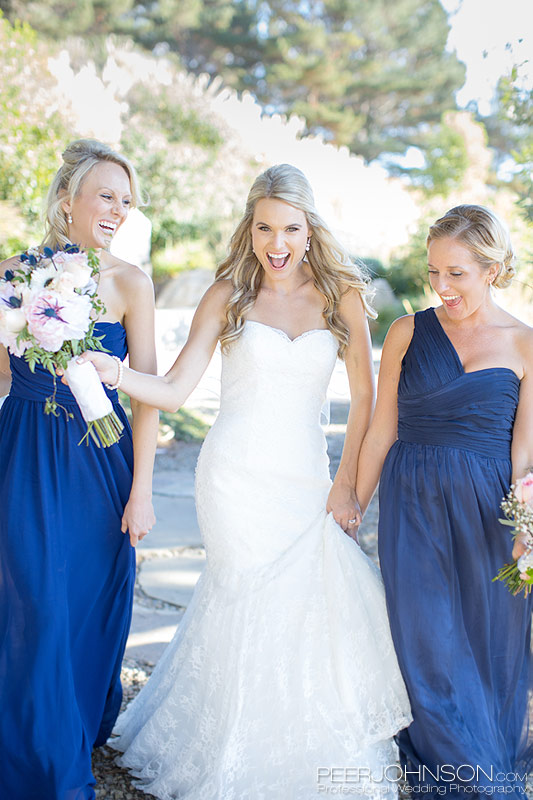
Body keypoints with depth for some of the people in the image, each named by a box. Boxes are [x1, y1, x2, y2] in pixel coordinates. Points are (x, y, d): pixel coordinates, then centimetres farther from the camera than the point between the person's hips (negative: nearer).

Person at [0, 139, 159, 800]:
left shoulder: (129, 283, -3)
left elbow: (147, 392, -4)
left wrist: (141, 490, -6)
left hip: (100, 461, 0)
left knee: (92, 609, 10)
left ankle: (86, 739, 36)